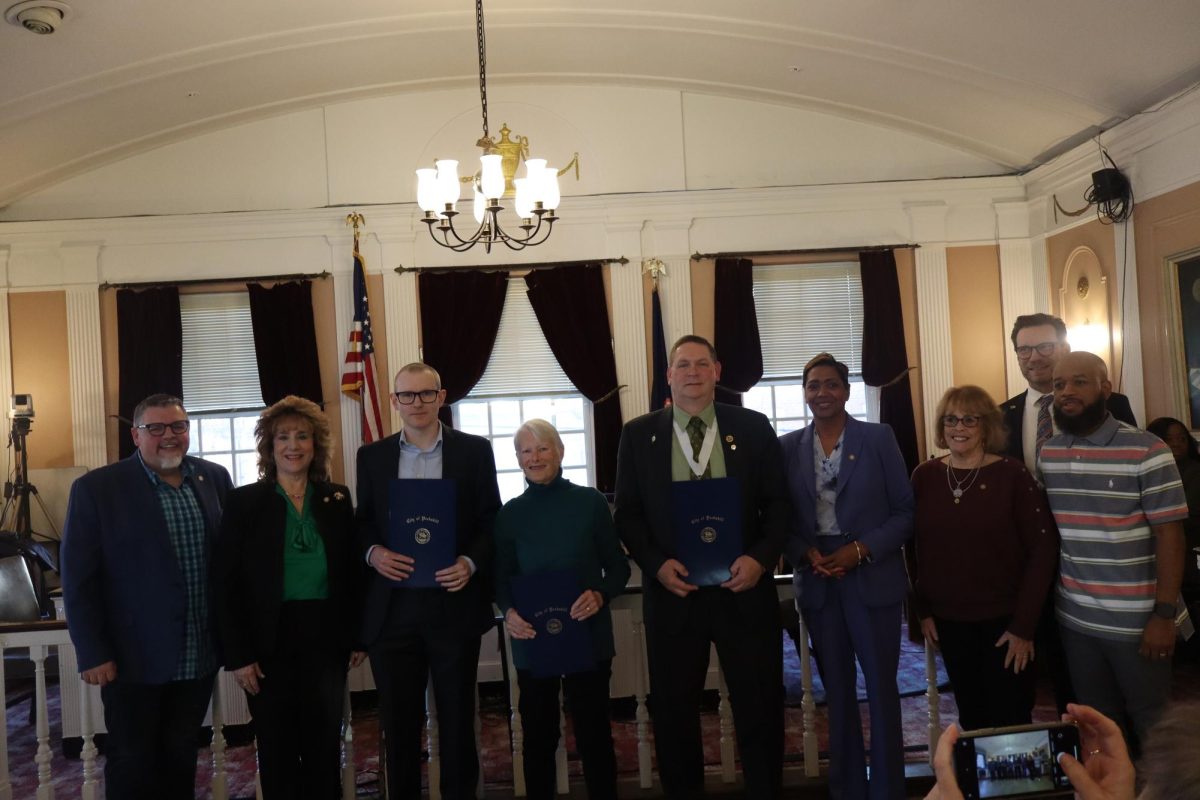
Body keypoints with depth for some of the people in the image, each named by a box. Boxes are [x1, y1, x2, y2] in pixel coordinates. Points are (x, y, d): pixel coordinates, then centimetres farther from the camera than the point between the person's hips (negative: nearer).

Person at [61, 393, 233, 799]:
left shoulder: (214, 478, 3)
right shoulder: (96, 488, -8)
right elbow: (78, 579, -8)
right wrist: (92, 654, -10)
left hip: (199, 655, 4)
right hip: (133, 657, -3)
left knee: (181, 758, 16)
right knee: (132, 764, 11)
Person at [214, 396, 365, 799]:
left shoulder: (338, 498, 5)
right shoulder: (243, 501, -3)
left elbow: (353, 572, 8)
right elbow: (227, 585, -5)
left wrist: (359, 635, 5)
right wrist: (237, 655, -10)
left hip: (325, 638, 2)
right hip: (270, 641, -2)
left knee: (325, 745, 6)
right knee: (277, 750, 8)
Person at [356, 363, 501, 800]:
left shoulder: (475, 450, 3)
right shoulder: (372, 455, 8)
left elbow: (492, 521, 2)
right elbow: (362, 522, 10)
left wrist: (471, 563, -14)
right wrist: (373, 552, -11)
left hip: (454, 604, -1)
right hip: (393, 608, 2)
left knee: (457, 722, 9)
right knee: (398, 725, 11)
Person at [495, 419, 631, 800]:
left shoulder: (591, 502, -1)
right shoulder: (510, 513, 4)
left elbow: (618, 566, 2)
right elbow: (502, 577, 5)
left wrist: (601, 595, -18)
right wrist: (508, 611, -15)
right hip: (532, 640, 2)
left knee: (594, 733, 6)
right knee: (539, 736, 11)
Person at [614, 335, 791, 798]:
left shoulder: (753, 427, 4)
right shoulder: (639, 434, 3)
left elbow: (779, 503, 3)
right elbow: (627, 513, 3)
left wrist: (760, 557, -13)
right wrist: (656, 564, -12)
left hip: (743, 586, 0)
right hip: (672, 590, 0)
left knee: (760, 707, 9)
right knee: (673, 711, 12)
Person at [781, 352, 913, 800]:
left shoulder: (879, 438, -3)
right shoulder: (789, 447, 3)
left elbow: (905, 511, -3)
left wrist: (861, 550, -15)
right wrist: (806, 552, -13)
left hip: (872, 578, -2)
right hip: (817, 581, 3)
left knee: (881, 689, 5)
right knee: (837, 691, 14)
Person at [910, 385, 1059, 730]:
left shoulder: (1012, 474, -10)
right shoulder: (925, 476, 0)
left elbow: (1043, 549, -10)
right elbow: (917, 547, 6)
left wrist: (1024, 624, -12)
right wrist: (923, 609, 3)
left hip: (1004, 620, -3)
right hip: (949, 621, 3)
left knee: (1010, 722, 5)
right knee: (971, 719, 14)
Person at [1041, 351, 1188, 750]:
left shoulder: (1147, 451, -12)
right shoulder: (1048, 454, 3)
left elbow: (1170, 534, -12)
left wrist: (1164, 614, -15)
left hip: (1137, 621, -4)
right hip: (1074, 619, 4)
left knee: (1151, 725, 12)